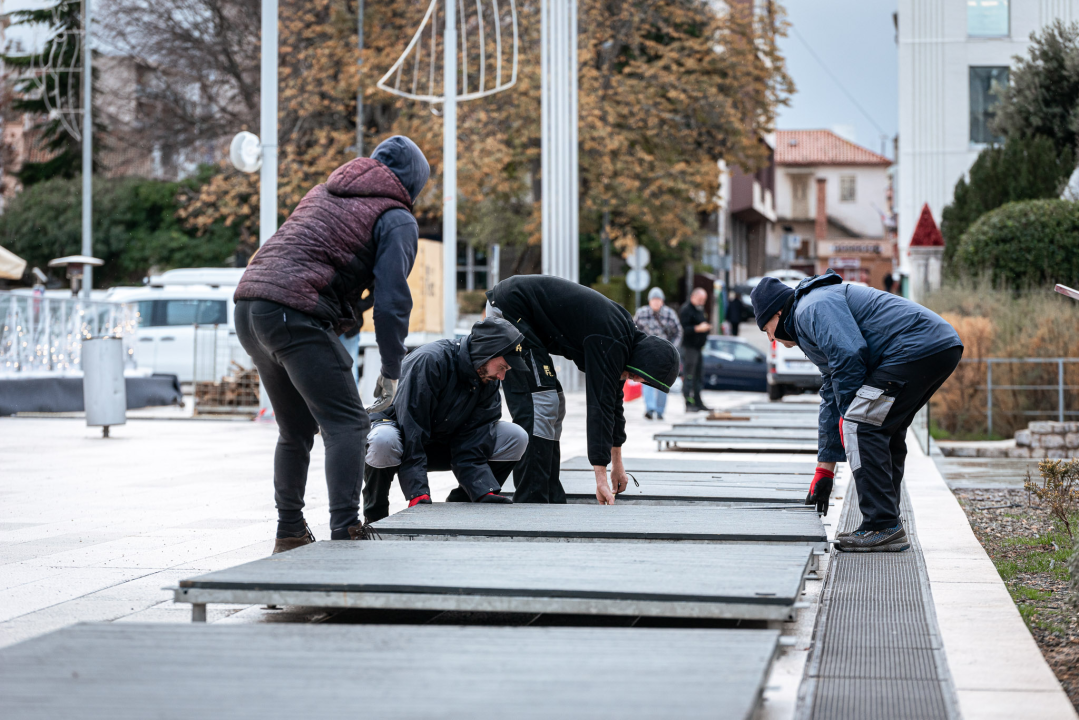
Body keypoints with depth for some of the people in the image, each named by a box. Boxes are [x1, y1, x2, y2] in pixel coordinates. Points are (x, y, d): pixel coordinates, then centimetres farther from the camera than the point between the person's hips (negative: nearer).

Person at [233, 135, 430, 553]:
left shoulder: (324, 192, 27)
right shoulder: (396, 220, 4)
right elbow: (392, 298, -5)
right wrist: (391, 370, 0)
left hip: (248, 306, 8)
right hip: (295, 314, -8)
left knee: (296, 431, 19)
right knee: (347, 425, -6)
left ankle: (290, 534, 24)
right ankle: (345, 533, -15)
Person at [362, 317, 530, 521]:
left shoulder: (489, 383, -6)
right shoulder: (430, 361, -28)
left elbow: (469, 449, -10)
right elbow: (410, 426, -33)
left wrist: (487, 494, -26)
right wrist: (419, 495, -39)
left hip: (441, 446, 6)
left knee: (516, 438, -10)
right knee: (384, 441, -43)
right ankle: (375, 518, -18)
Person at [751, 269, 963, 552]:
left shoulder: (811, 308, -2)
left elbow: (849, 357, -18)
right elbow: (831, 399, 33)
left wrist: (849, 415, -4)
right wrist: (824, 470, 33)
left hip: (918, 346, -11)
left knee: (859, 426, -8)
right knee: (884, 431, 18)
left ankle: (882, 528, -10)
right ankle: (888, 524, 19)